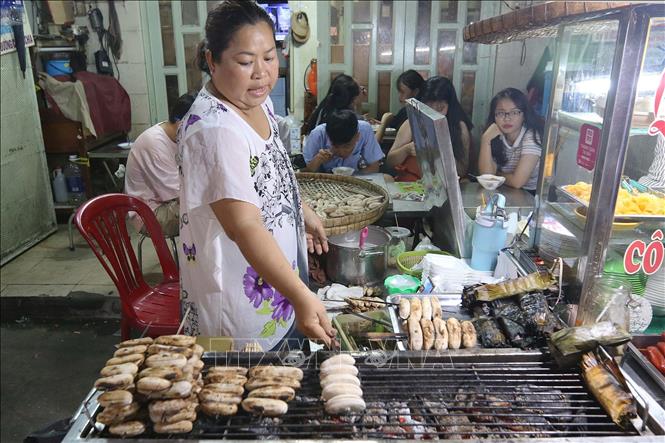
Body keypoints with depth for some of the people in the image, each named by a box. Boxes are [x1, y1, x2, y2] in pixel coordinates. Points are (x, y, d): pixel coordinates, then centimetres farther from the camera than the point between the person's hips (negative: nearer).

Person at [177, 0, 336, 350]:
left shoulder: (257, 100, -1)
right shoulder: (215, 130, -30)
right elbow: (245, 226, -37)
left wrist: (304, 211, 16)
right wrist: (301, 296, -42)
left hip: (277, 277, 9)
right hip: (240, 298, -8)